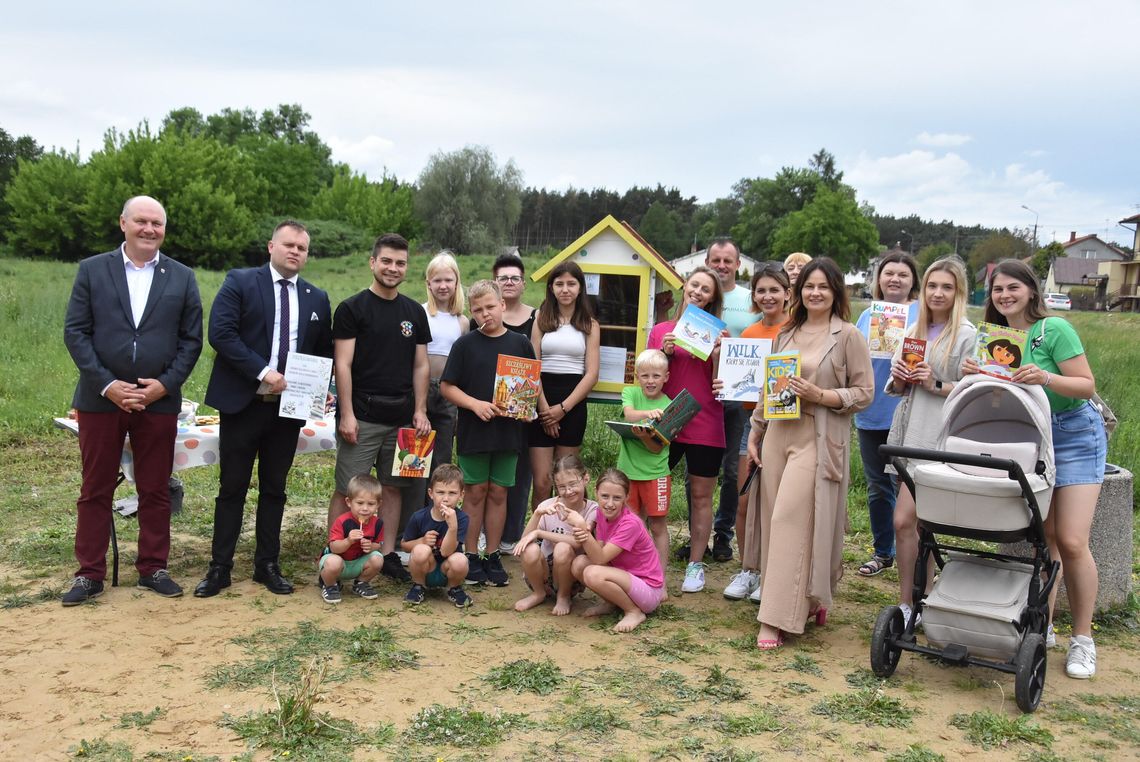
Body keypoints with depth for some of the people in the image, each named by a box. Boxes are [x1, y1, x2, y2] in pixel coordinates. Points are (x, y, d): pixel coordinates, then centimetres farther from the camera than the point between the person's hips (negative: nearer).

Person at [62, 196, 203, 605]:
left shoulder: (182, 278, 6)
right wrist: (107, 385, -11)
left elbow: (191, 340, 4)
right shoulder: (92, 270, 3)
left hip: (159, 400, 1)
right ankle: (90, 573, 16)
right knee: (95, 490, 7)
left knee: (156, 491, 7)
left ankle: (152, 568, 19)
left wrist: (165, 384, -9)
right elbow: (75, 332, -2)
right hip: (100, 398, 0)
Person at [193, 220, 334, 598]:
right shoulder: (240, 282, -2)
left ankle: (268, 564, 21)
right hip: (243, 402, -3)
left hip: (290, 407, 4)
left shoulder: (317, 298, 10)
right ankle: (220, 567, 13)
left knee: (274, 488, 11)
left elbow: (324, 351, 16)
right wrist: (262, 372, -19)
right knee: (232, 488, 5)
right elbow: (220, 332, -13)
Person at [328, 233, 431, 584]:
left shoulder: (414, 312, 12)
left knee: (392, 488, 11)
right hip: (362, 416, -5)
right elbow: (342, 364, -7)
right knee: (347, 490, -2)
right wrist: (346, 414, -12)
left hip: (402, 419, 5)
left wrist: (420, 410, 6)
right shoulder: (352, 308, -2)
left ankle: (388, 554, 20)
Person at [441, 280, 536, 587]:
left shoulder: (520, 343, 5)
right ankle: (471, 557, 16)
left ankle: (493, 557, 19)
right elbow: (446, 386, -1)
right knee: (476, 492, 6)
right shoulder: (465, 344, 0)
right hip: (473, 432, -1)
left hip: (508, 431, 2)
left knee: (498, 493, 8)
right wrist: (475, 404, -15)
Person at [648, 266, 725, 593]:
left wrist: (717, 354, -15)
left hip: (704, 428, -1)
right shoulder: (660, 330, 7)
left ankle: (695, 565, 17)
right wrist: (664, 353, -8)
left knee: (701, 496, 7)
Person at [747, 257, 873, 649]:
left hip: (818, 439, -6)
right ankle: (806, 600, 20)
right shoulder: (786, 334, 14)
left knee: (792, 522, -11)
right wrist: (754, 434, 15)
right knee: (776, 521, 5)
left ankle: (777, 619, -6)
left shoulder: (848, 336, -2)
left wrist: (819, 395, -16)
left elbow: (864, 393, -3)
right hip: (779, 433, 6)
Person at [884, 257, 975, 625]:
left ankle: (907, 605, 1)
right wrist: (899, 378, -2)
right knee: (919, 521, 9)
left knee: (904, 519, -11)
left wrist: (936, 384, -18)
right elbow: (896, 387, 19)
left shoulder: (966, 336, -3)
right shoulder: (914, 330, 16)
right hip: (909, 431, 6)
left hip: (938, 437, -6)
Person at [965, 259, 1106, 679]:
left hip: (1074, 435, -5)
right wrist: (974, 376, -9)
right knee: (1043, 538, 7)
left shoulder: (1054, 329, -12)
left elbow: (1088, 387, -15)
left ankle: (1083, 639, 5)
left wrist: (1046, 378, -32)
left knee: (1072, 542, -8)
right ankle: (1042, 626, 19)